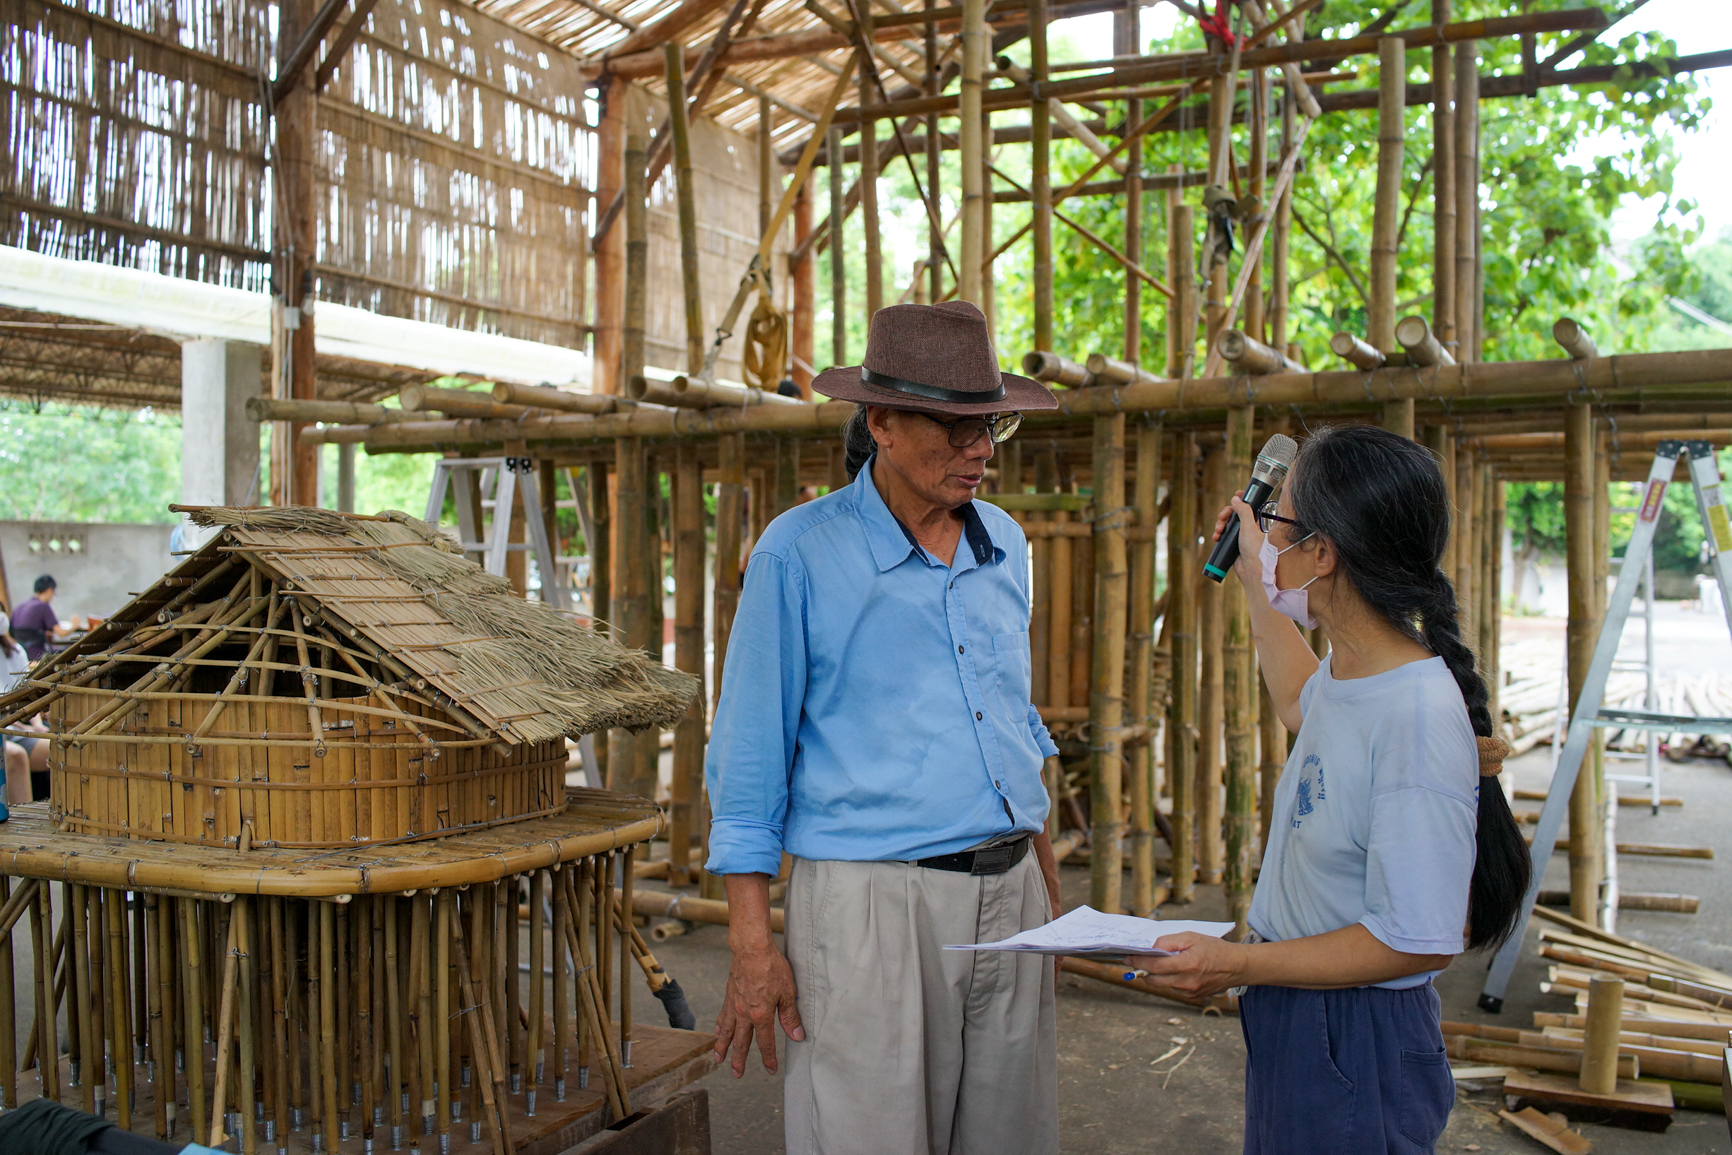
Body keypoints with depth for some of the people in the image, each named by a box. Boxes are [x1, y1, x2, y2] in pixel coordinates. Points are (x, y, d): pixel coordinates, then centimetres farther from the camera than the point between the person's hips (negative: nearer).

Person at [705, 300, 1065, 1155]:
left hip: (1008, 894, 6)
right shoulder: (800, 554, -8)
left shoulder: (1004, 545, 10)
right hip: (872, 898, -5)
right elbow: (749, 755, -7)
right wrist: (751, 943, -10)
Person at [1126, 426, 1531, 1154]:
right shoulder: (1348, 672, -1)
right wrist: (1254, 584, 30)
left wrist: (1237, 965, -24)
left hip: (1357, 1041, -8)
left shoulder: (1417, 716, -28)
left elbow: (1418, 942, -25)